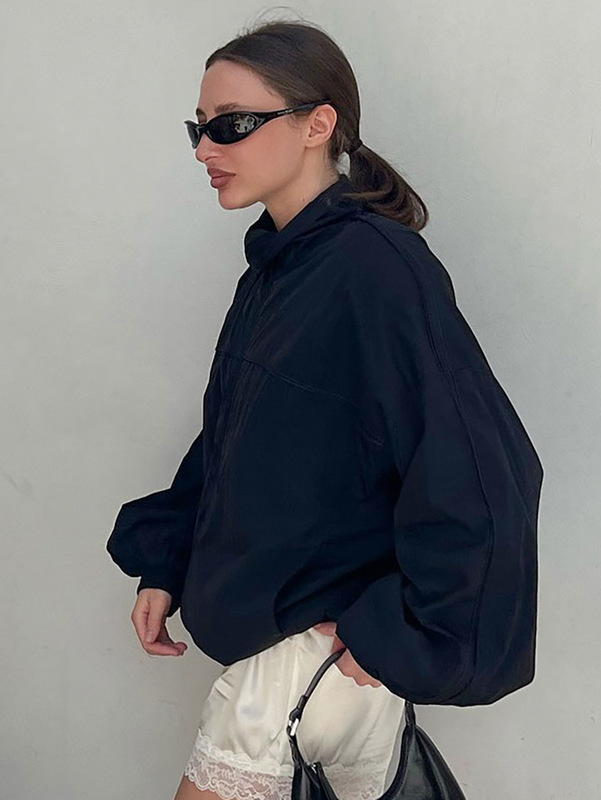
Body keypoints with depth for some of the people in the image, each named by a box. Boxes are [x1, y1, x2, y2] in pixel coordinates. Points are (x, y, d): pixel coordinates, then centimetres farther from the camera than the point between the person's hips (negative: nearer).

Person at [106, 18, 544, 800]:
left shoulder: (376, 270, -21)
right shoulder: (273, 269, 6)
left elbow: (482, 478, -25)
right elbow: (224, 443, 14)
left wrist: (398, 635, -18)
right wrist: (163, 562, 7)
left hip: (327, 640, -8)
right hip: (265, 622, 8)